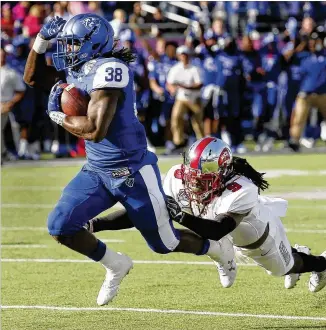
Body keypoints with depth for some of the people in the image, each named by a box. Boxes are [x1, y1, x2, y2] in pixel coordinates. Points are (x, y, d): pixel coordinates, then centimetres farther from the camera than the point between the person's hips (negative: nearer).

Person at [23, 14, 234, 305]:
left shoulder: (108, 70, -24)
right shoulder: (76, 70, 3)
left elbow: (96, 129, -31)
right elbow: (33, 77, 17)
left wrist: (59, 116, -14)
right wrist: (42, 38, 1)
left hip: (131, 171, -8)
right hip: (97, 170, 8)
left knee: (165, 243, 6)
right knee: (60, 226, -7)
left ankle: (217, 249, 37)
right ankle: (116, 266, 16)